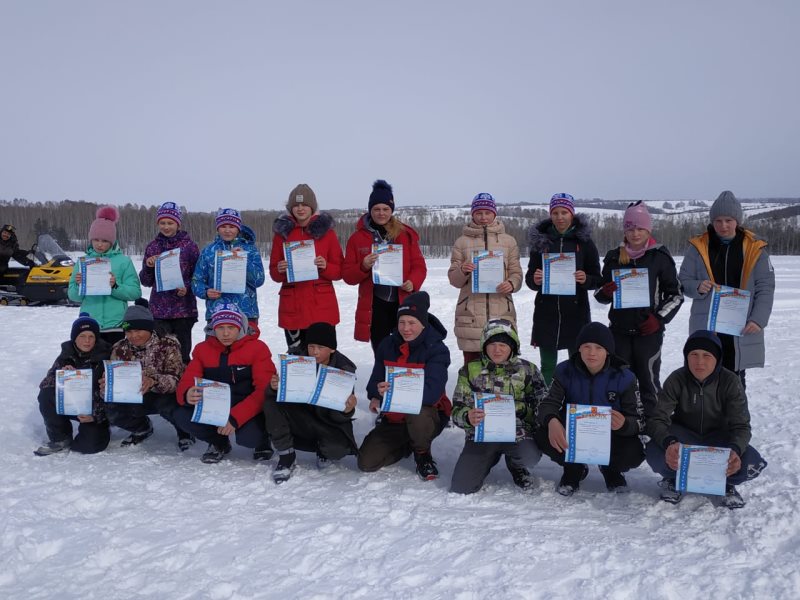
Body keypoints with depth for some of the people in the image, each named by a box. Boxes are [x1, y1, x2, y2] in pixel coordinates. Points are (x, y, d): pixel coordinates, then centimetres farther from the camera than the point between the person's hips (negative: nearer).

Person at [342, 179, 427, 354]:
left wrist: (413, 283, -13)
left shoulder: (406, 234, 5)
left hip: (403, 302, 0)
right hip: (374, 305, 0)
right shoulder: (358, 237, 4)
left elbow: (419, 265, 7)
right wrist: (363, 267, -17)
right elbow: (347, 275, 4)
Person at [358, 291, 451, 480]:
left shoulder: (437, 349, -17)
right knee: (366, 462, -6)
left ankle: (423, 454, -6)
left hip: (428, 413, -5)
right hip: (394, 417, 5)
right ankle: (408, 445, 22)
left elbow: (432, 392, -30)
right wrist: (376, 397, -27)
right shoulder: (388, 345, -1)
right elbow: (375, 379, -2)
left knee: (417, 415, -41)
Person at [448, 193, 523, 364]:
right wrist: (462, 271, -14)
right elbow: (453, 279, 8)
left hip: (502, 313, 1)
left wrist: (511, 284, -12)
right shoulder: (462, 242, 9)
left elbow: (516, 273, 10)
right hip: (470, 314, 0)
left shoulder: (508, 241, 12)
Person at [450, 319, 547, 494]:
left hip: (518, 434, 0)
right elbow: (457, 410, 2)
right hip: (481, 435, 1)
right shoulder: (471, 370, 6)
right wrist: (468, 417, -22)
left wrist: (518, 409, -19)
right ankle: (490, 459, 18)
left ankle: (516, 466, 7)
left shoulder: (527, 370, 5)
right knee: (460, 488, -16)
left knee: (530, 457, -34)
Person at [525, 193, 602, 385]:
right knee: (548, 365, 5)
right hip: (546, 312, 1)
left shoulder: (584, 241, 3)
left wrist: (585, 279, -17)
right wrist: (534, 280, -13)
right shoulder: (540, 240, 7)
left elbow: (597, 279, 5)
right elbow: (530, 278, 10)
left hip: (576, 311, -1)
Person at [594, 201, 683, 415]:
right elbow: (600, 294, 13)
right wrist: (605, 292, -10)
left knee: (649, 382, 3)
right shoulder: (614, 257, 7)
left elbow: (675, 294, 4)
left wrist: (659, 318, -8)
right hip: (619, 331, 3)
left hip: (649, 331, -3)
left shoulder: (660, 257, -2)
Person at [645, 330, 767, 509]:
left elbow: (740, 425, -19)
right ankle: (674, 479, 3)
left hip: (717, 439, 1)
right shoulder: (677, 380, -19)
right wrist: (669, 442, -48)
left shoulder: (730, 382, -17)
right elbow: (657, 419, -24)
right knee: (655, 452, -34)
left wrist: (735, 450, -43)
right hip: (684, 438, -1)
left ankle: (727, 482, 7)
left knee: (752, 464, -29)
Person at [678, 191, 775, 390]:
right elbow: (683, 281, 7)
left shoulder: (754, 248, 2)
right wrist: (698, 287, -16)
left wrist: (758, 320, -11)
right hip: (705, 328, 0)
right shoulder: (699, 247, 2)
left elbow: (765, 288, 1)